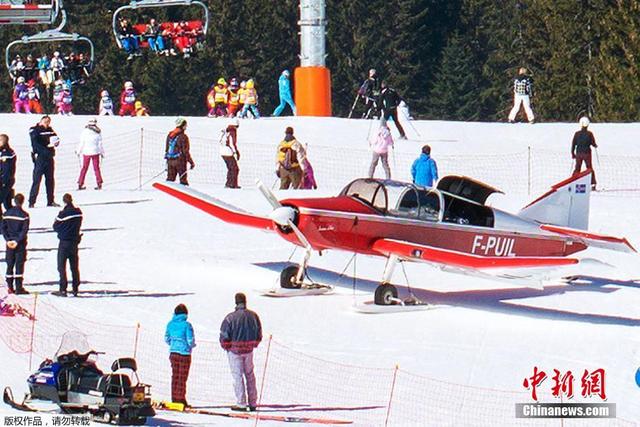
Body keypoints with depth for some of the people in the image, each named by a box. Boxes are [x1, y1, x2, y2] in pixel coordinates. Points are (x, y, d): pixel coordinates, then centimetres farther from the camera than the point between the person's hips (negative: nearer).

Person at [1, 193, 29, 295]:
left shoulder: (7, 214, 3)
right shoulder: (24, 215, -10)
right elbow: (24, 230, -14)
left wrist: (8, 240, -3)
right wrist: (17, 241, -12)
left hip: (9, 243, 4)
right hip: (20, 244, -4)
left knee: (10, 265, 10)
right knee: (19, 265, -2)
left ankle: (10, 287, 10)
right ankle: (19, 288, -5)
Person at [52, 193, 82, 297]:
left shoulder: (63, 213, -17)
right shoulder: (78, 212, -2)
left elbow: (56, 227, -8)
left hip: (64, 242, -5)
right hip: (75, 241, 5)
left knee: (61, 266, 0)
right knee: (74, 266, 13)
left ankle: (63, 290, -6)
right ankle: (75, 289, 14)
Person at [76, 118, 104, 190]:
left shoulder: (84, 131, -7)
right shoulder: (98, 132, -4)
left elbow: (81, 143, -4)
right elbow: (100, 143, 0)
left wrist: (78, 151, 8)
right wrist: (102, 152, 11)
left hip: (86, 152, 0)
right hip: (95, 152, 0)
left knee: (84, 168, 9)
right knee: (96, 168, 8)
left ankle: (80, 184, 8)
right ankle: (99, 184, 4)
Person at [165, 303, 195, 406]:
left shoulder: (170, 324, 1)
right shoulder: (186, 325, -14)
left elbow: (167, 339, 9)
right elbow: (190, 340, -14)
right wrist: (192, 345, 8)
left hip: (173, 353, 5)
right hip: (184, 353, -5)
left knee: (175, 376, 13)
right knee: (182, 377, 3)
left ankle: (174, 399, 15)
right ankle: (180, 399, 3)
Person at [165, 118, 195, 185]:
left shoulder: (170, 135, 8)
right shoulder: (183, 137, -14)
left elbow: (166, 149, 14)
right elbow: (185, 151, -15)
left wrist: (167, 160, 23)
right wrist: (191, 162, -8)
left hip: (170, 160, 6)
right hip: (180, 160, -6)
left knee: (170, 179, 11)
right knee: (183, 179, 2)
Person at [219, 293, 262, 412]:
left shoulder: (230, 317, -15)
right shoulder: (253, 316, -2)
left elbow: (224, 336, -12)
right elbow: (259, 335, 6)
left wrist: (225, 346, 7)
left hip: (234, 350, -4)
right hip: (249, 350, 4)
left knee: (237, 376, 3)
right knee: (250, 375, 16)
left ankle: (241, 403, 2)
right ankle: (253, 403, 18)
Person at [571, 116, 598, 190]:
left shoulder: (577, 134, -2)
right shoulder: (589, 134, -9)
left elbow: (573, 144, 0)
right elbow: (593, 143, -7)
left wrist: (573, 153, 10)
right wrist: (595, 145, 17)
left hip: (578, 153, 2)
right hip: (587, 153, -2)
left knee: (577, 169, 10)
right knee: (590, 168, 7)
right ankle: (593, 184, 6)